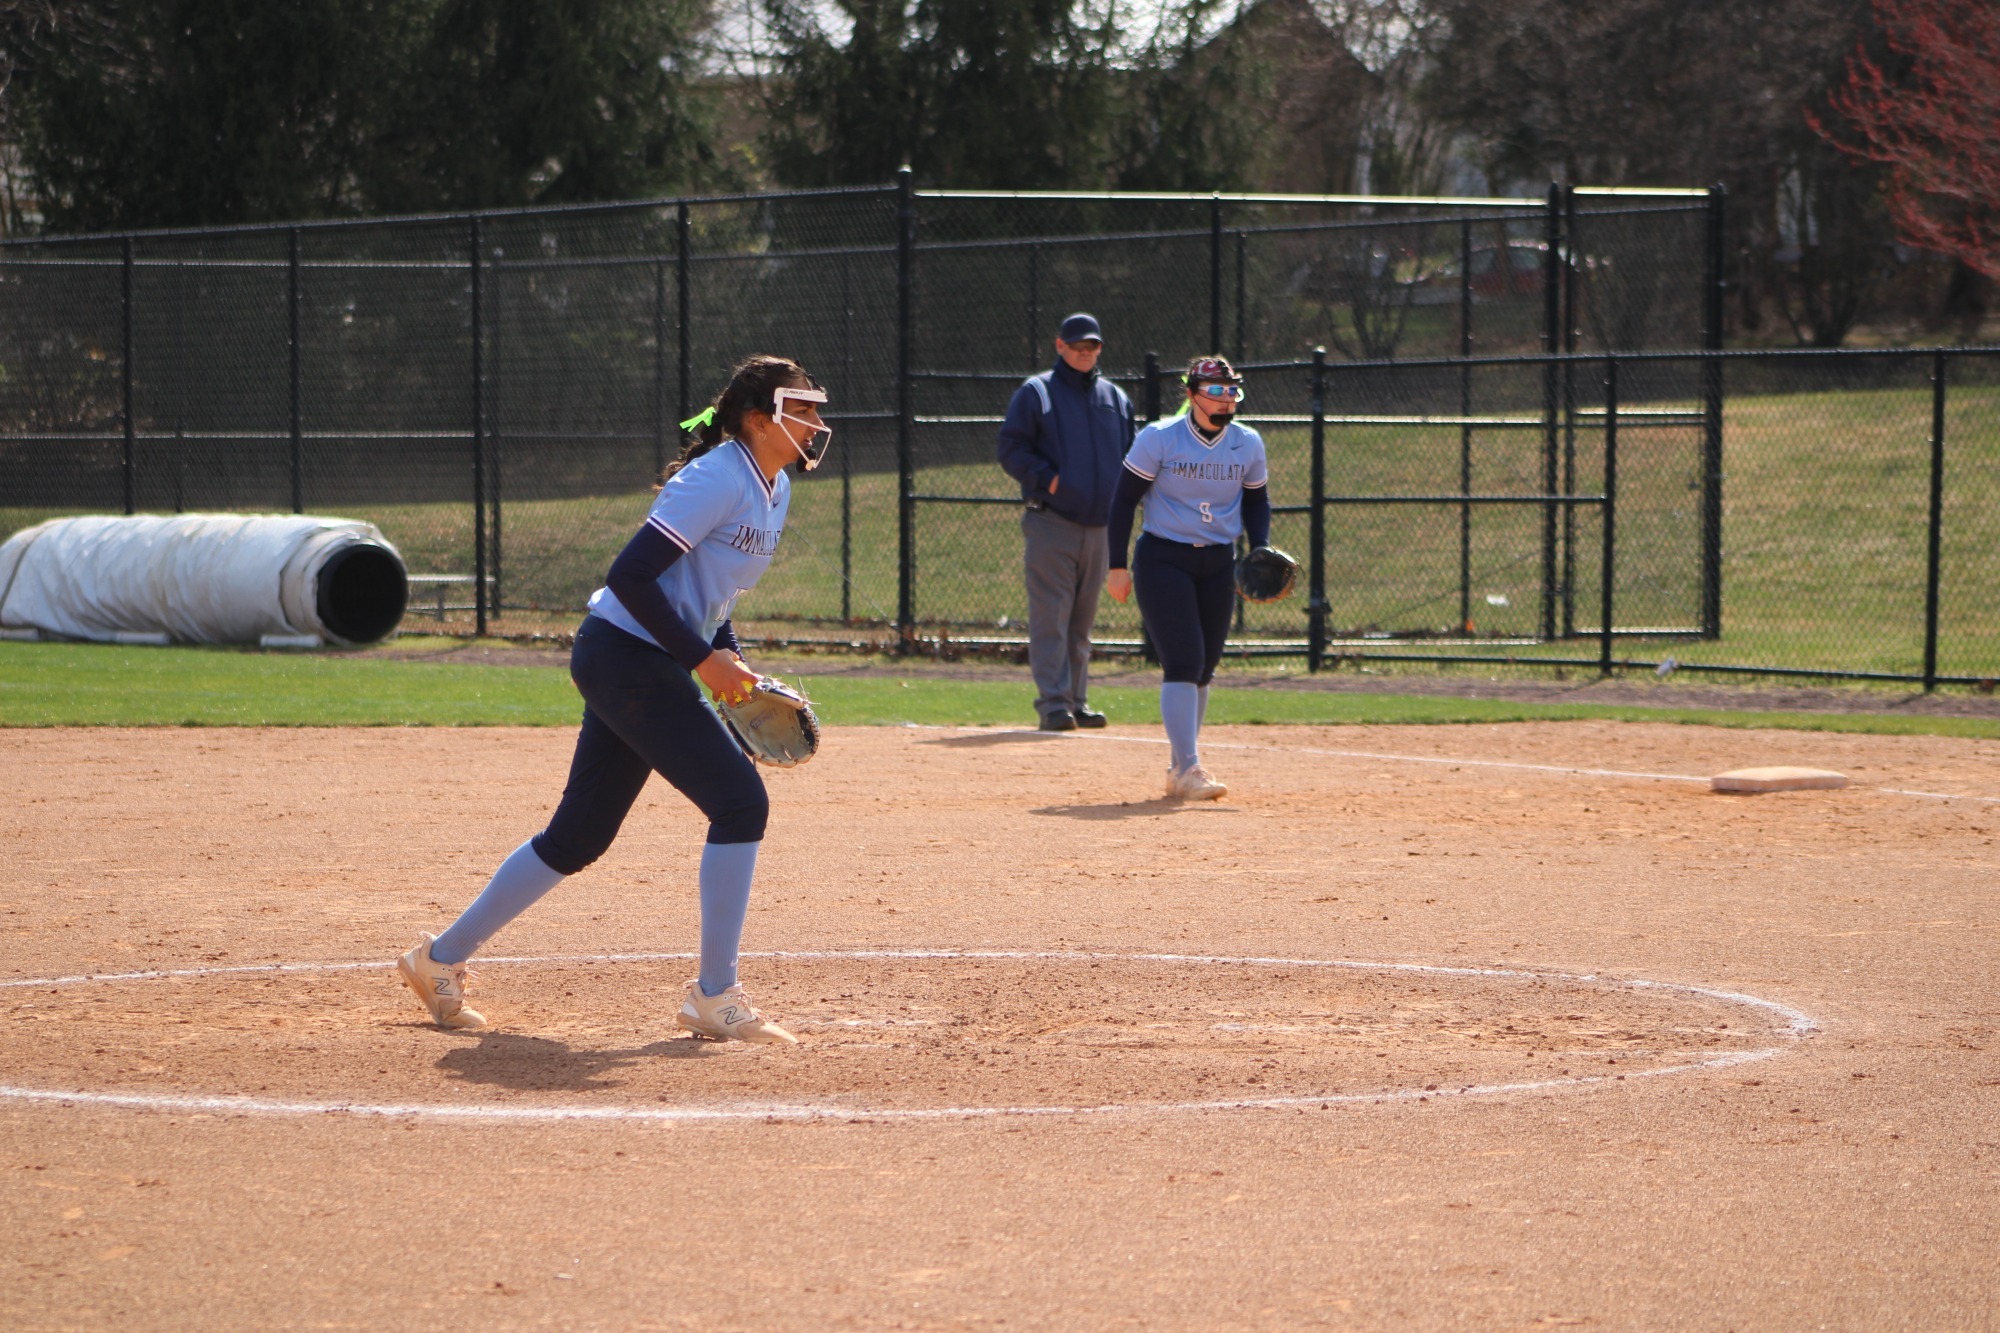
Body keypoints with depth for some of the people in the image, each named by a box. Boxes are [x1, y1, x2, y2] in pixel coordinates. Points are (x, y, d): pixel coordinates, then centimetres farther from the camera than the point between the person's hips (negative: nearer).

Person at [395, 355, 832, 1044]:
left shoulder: (775, 490, 12)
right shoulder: (718, 479, -18)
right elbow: (630, 575, -23)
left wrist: (730, 662, 9)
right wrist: (702, 658, -21)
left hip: (637, 667, 10)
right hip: (628, 657, -10)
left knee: (578, 837, 13)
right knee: (740, 801, -14)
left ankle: (442, 959, 25)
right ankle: (714, 998, -8)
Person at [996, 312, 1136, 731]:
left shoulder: (1115, 398, 16)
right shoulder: (1036, 393, 1)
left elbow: (1130, 455, 22)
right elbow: (1011, 449, -4)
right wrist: (1047, 479, -17)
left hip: (1098, 525, 5)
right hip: (1051, 521, -5)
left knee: (1083, 619, 10)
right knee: (1050, 616, -9)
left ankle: (1077, 701, 15)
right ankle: (1053, 703, -12)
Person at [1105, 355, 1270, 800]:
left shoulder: (1248, 444, 3)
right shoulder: (1159, 439, -10)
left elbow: (1256, 501, 16)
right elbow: (1124, 500, -5)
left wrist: (1261, 551, -1)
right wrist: (1118, 566, -9)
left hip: (1219, 564, 5)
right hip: (1163, 559, -5)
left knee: (1203, 667, 8)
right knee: (1183, 661, -16)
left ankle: (1179, 769, 22)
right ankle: (1188, 768, -20)